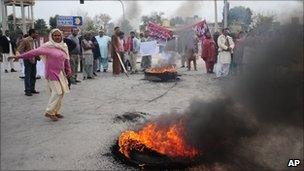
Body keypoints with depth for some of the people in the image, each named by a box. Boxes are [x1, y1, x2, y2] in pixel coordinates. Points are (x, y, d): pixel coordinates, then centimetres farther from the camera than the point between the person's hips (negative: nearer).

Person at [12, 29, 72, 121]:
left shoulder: (63, 46, 10)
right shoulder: (48, 46, -10)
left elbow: (66, 60, 16)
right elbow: (35, 52, -14)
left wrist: (68, 70, 11)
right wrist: (20, 56, -17)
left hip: (61, 73, 7)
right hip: (52, 72, -7)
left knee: (62, 92, 7)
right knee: (57, 92, -12)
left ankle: (56, 111, 19)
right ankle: (49, 112, 0)